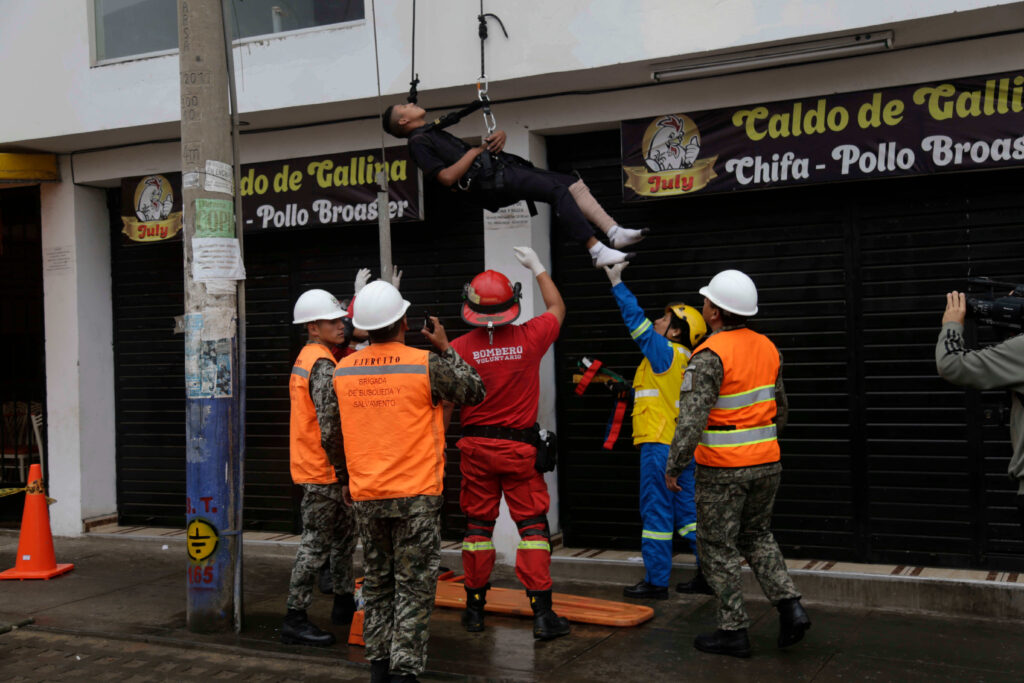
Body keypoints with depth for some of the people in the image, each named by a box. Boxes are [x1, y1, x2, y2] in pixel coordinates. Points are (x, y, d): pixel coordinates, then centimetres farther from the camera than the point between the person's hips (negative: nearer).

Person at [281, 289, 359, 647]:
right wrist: (342, 470, -17)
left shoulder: (305, 359, 15)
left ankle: (344, 603, 31)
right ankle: (295, 619, 2)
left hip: (312, 466, 11)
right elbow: (329, 428, -23)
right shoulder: (323, 365, -18)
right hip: (322, 472, -11)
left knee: (345, 534, 20)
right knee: (316, 543, -4)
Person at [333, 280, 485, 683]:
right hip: (416, 495, -4)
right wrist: (446, 349, 10)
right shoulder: (426, 364, -12)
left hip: (365, 496, 5)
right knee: (414, 585, 2)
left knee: (376, 582, 16)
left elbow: (335, 434, 13)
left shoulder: (342, 371, 3)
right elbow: (474, 393, 2)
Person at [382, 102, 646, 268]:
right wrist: (476, 151, -5)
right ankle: (597, 250, -27)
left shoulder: (436, 133, 30)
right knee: (558, 190, -23)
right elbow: (447, 177, -14)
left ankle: (614, 232, -8)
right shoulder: (419, 142, 1)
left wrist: (498, 136, 8)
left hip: (501, 167, 10)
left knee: (574, 184, -2)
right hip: (488, 181, -10)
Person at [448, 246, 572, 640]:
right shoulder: (529, 338, -7)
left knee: (478, 526, 11)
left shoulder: (459, 348, -10)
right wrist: (537, 267, 23)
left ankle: (475, 608, 20)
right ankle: (542, 613, 0)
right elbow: (557, 308, 13)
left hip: (476, 447, 1)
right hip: (519, 448, -1)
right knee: (532, 526, 3)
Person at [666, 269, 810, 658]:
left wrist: (674, 466, -15)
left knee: (718, 547, 6)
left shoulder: (710, 355, -18)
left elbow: (692, 417, -24)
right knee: (757, 536, 23)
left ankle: (733, 631, 11)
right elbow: (780, 408, 16)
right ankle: (789, 607, 9)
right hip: (767, 462, 7)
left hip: (722, 468, -7)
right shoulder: (767, 348, 6)